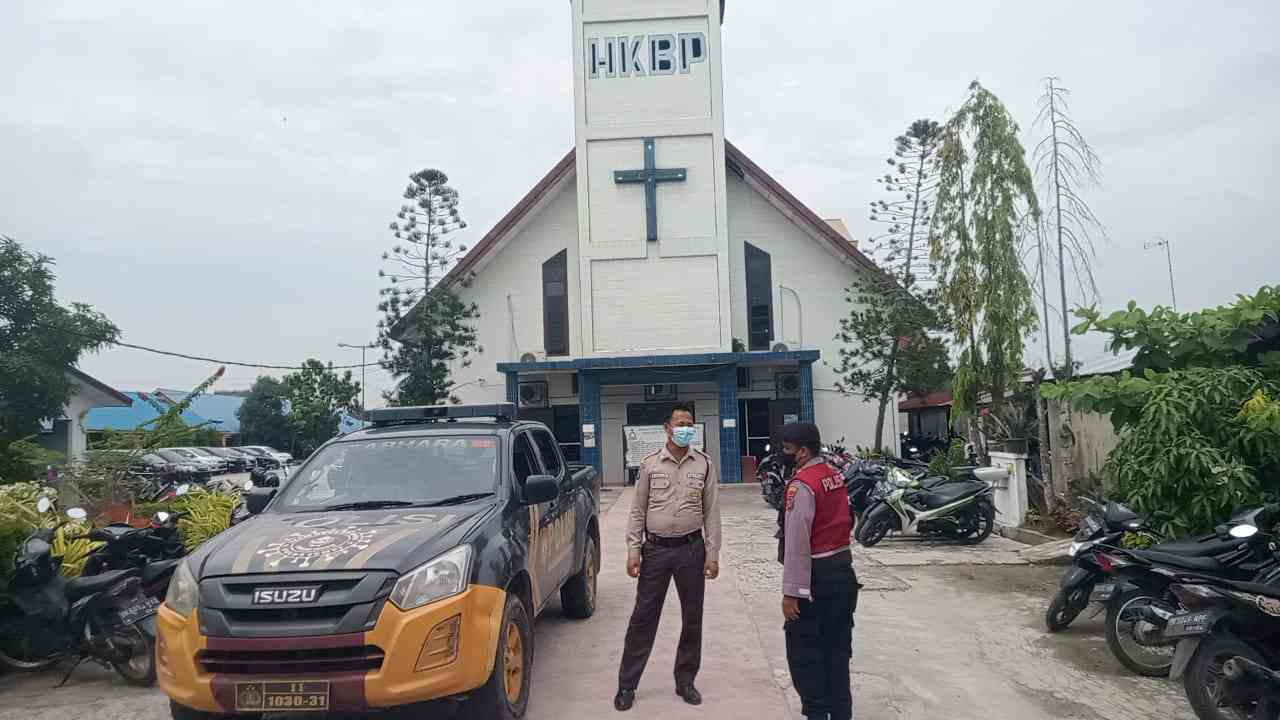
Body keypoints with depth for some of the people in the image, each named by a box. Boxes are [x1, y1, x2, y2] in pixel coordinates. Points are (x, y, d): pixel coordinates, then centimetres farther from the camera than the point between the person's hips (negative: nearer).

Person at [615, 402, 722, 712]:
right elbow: (637, 511, 4)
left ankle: (685, 681, 26)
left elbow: (711, 511, 3)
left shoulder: (704, 464, 2)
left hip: (691, 549, 1)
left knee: (692, 619, 10)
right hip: (656, 549, -1)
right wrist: (633, 551, -2)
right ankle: (627, 684, 15)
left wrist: (712, 553, -2)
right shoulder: (649, 464, 1)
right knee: (643, 618, 4)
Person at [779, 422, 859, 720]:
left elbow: (797, 542, -21)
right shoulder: (836, 476, 8)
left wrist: (791, 592, -19)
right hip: (843, 570, 9)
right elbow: (847, 523, 13)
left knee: (805, 653, 4)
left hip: (815, 576, -8)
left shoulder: (801, 485, -18)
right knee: (837, 649, 16)